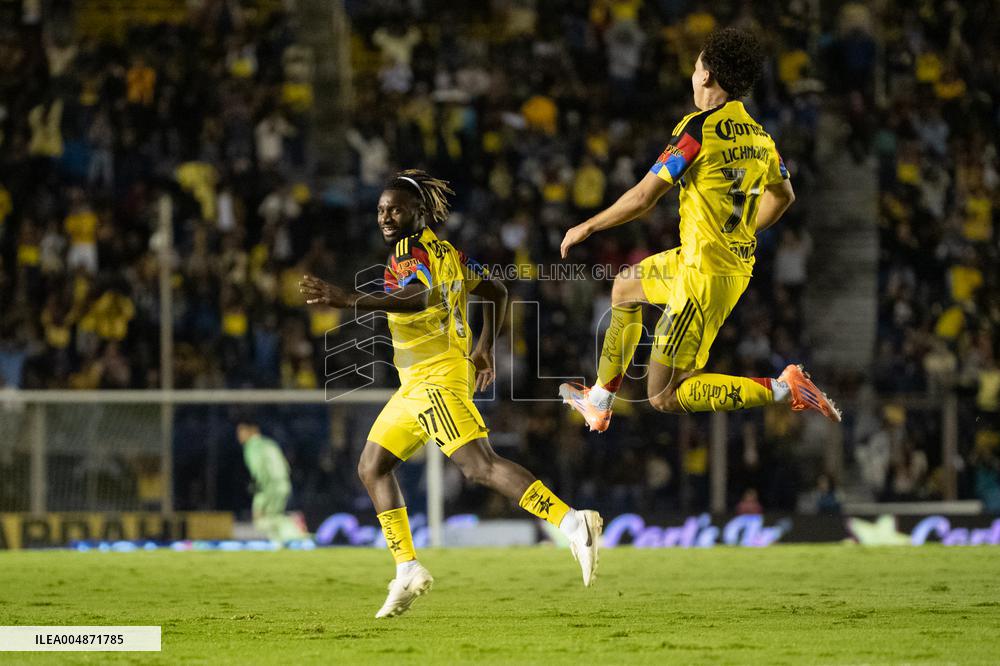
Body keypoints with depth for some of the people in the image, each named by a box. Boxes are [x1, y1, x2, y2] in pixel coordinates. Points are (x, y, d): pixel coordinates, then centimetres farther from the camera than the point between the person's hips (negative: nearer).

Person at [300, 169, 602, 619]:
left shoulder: (412, 254, -12)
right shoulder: (446, 251, 16)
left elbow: (419, 297, -34)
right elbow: (496, 292, 24)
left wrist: (351, 301, -41)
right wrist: (484, 347, 25)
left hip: (436, 379, -10)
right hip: (416, 382, 10)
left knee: (479, 466, -22)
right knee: (372, 467, 14)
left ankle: (572, 523, -30)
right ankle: (407, 570, 14)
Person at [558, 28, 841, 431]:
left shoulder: (699, 129, -19)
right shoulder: (759, 135, 4)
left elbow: (644, 198, -18)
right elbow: (782, 195, 20)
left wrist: (587, 227, -3)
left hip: (705, 277, -9)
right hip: (737, 264, 9)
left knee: (664, 397, -5)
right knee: (625, 286, 31)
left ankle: (781, 390, -13)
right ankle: (599, 403, 37)